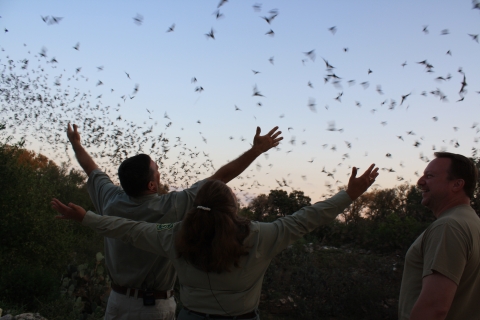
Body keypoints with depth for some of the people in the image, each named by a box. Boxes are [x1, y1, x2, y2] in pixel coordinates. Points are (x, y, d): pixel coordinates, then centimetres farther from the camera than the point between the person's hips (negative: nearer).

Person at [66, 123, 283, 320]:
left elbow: (91, 170, 11)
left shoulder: (111, 202, -9)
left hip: (118, 301, 4)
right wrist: (257, 150, -8)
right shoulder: (172, 207, -21)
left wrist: (76, 144, 30)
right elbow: (220, 177, -16)